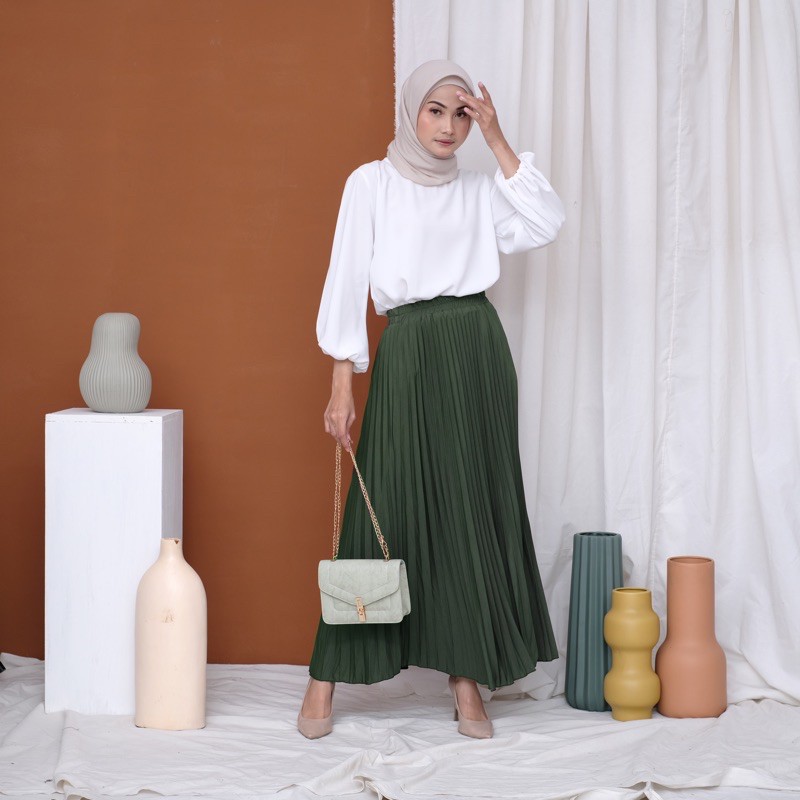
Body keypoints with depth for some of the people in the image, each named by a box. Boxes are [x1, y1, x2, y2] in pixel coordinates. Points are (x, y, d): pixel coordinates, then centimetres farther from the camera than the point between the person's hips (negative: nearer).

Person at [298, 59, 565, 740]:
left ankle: (467, 674, 8)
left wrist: (498, 142, -1)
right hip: (407, 354, -3)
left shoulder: (477, 191, 13)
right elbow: (348, 282, 0)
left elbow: (546, 224, -3)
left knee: (474, 511, 1)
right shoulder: (372, 182, 5)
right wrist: (343, 384, -7)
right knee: (386, 507, -5)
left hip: (477, 352, 3)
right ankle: (326, 678, 3)